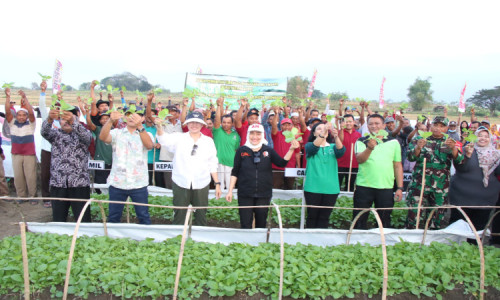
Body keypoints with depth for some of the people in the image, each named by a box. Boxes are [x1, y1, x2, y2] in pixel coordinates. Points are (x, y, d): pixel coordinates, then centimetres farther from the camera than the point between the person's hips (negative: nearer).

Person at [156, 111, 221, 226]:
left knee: (201, 216, 8)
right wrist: (159, 127, -35)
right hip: (180, 183, -1)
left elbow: (212, 164, 10)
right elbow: (164, 140, -14)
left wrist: (217, 183, 6)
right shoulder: (179, 138, 5)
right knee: (179, 217, 6)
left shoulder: (208, 141, 10)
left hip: (201, 185, 1)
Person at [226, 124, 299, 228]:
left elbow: (282, 163, -6)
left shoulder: (268, 151, 5)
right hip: (245, 195, -1)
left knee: (261, 224, 11)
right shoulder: (241, 151, 2)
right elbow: (235, 172, 4)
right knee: (245, 225, 2)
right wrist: (230, 191, 1)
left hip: (264, 195, 2)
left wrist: (291, 149, -19)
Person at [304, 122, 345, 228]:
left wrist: (336, 137, -30)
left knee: (324, 217, 7)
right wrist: (322, 135, -35)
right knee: (312, 216, 3)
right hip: (313, 188, -2)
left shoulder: (333, 147, 11)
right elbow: (313, 148, -18)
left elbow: (341, 151, -10)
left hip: (331, 188, 2)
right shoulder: (309, 145, 5)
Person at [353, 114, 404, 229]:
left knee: (384, 221, 8)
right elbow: (360, 159, -14)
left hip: (386, 188, 1)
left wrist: (400, 188, 5)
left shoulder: (393, 143, 9)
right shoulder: (361, 141, 3)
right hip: (364, 186, -1)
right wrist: (370, 148, -32)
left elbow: (398, 166, 10)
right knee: (359, 221, 4)